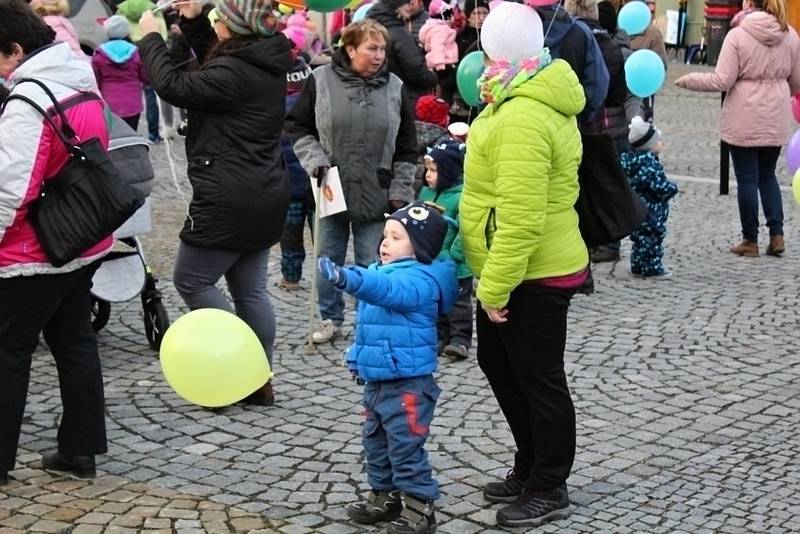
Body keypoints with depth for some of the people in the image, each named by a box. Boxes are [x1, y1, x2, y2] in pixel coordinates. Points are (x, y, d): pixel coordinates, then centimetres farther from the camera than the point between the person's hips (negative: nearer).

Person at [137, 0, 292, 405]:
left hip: (230, 201, -9)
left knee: (190, 281, 4)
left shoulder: (237, 73, -21)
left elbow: (175, 87, -16)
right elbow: (215, 66, 25)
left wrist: (151, 38, -3)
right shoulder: (262, 63, 8)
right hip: (261, 197, 9)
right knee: (250, 289, 12)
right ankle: (259, 380, 17)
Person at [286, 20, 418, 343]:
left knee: (372, 266, 4)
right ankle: (330, 319, 28)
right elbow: (297, 127, 4)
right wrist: (316, 161, -10)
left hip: (375, 194, 0)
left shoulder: (395, 88, -1)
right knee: (328, 261, 11)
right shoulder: (320, 80, -6)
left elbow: (406, 149, 5)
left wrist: (400, 194, 1)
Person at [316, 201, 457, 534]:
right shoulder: (384, 272, 11)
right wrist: (357, 356, 22)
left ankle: (419, 507, 6)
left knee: (406, 447, -4)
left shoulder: (419, 279, -18)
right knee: (375, 441, 18)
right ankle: (385, 495, 32)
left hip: (408, 383, -10)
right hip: (376, 379, 10)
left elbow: (387, 290, -41)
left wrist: (348, 279, -55)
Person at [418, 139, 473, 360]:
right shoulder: (426, 193, 5)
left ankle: (460, 339, 13)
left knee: (458, 303, 6)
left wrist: (453, 255, -23)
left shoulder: (461, 197, -18)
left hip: (455, 268, -7)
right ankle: (439, 337, 26)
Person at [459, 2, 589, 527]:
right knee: (500, 364, 22)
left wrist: (495, 288, -25)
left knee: (538, 379, 5)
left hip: (532, 276, -10)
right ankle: (530, 468, 37)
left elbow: (522, 218, -29)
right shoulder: (540, 96, 7)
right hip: (516, 269, 11)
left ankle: (550, 490, 21)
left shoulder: (522, 119, -26)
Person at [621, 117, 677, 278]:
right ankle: (652, 268, 6)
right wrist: (673, 188, -8)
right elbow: (660, 187, -25)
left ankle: (638, 266, 22)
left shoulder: (630, 159, 7)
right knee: (652, 239, 0)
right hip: (650, 210, -9)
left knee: (640, 238, 16)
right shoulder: (649, 164, -22)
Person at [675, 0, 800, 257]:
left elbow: (722, 81, -15)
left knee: (747, 179, 5)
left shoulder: (737, 35, -14)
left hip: (744, 121, -4)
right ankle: (776, 234, 10)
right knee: (767, 175, 19)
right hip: (775, 120, 4)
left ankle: (750, 241, 12)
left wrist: (688, 80, -1)